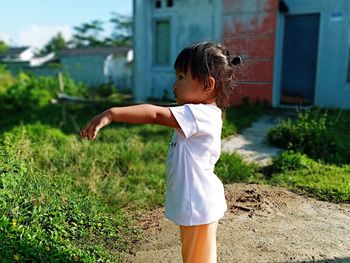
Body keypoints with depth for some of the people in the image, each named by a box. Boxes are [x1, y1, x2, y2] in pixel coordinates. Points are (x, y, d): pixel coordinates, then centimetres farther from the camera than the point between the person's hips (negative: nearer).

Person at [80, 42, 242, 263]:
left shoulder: (201, 115, -26)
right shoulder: (202, 114, 6)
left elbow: (155, 114, -34)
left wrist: (111, 114, -36)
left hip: (198, 207, -9)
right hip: (192, 204, 9)